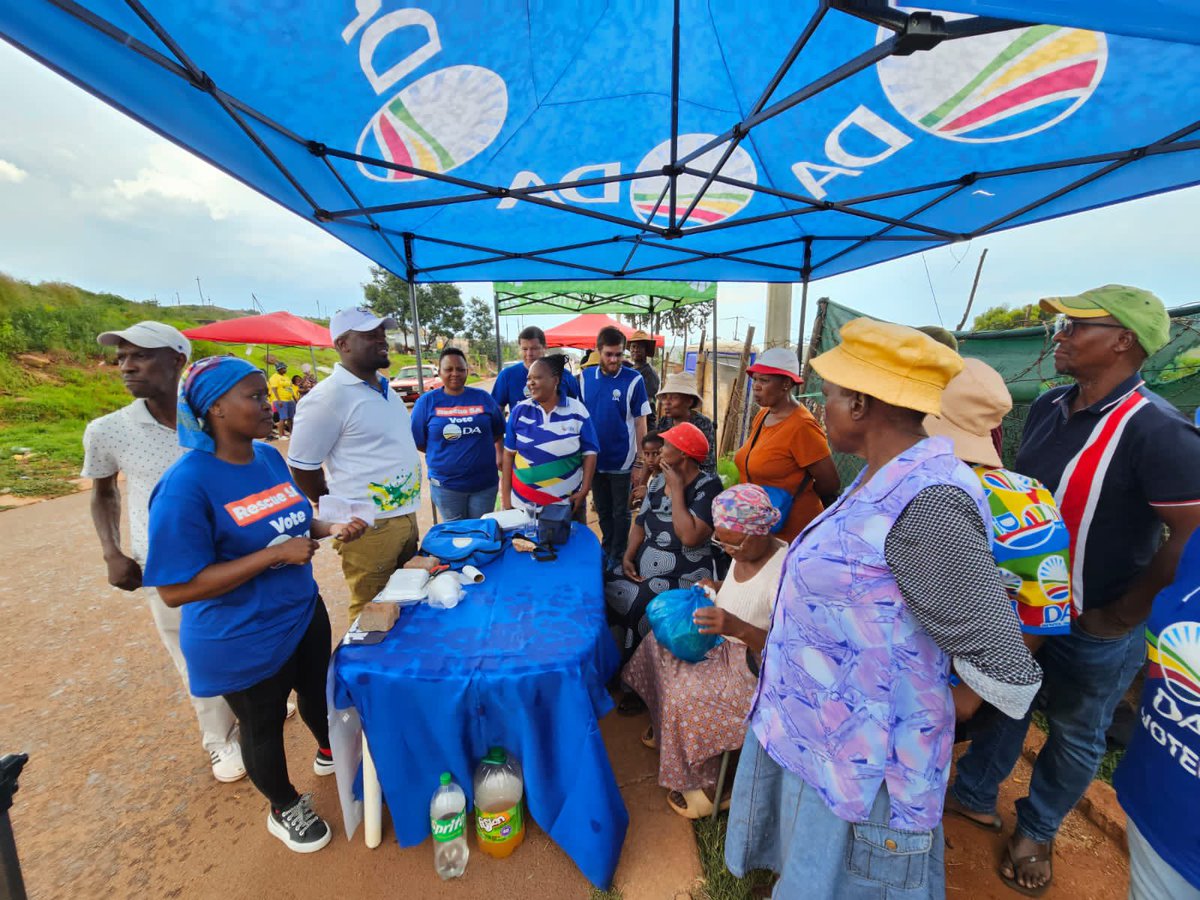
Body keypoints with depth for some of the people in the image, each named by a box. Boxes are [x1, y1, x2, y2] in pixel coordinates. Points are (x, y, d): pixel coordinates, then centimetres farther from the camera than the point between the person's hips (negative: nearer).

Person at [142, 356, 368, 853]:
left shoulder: (269, 457, -5)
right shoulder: (186, 484, -27)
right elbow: (176, 589, -25)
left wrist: (332, 529, -8)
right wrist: (276, 554, -31)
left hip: (304, 613, 6)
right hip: (243, 642, -6)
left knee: (319, 691, 28)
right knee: (263, 726, 20)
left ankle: (328, 752, 59)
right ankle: (285, 809, 48)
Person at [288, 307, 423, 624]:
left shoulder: (384, 387, 10)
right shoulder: (328, 396, -16)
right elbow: (301, 467, -12)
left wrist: (405, 510, 16)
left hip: (407, 516, 8)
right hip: (368, 526, -8)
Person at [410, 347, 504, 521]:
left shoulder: (483, 397, 2)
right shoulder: (427, 401, -3)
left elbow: (498, 432, 9)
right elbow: (417, 441, 1)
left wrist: (500, 454, -5)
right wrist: (444, 454, -2)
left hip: (485, 481, 1)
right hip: (445, 484, -1)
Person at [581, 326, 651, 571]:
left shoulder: (633, 380, -11)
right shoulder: (585, 377, -1)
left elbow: (640, 422, -9)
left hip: (621, 460, -3)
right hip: (594, 458, 4)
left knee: (620, 512, 12)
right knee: (602, 510, 20)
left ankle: (618, 557, 30)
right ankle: (607, 549, 40)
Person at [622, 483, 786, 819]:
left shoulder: (784, 571, -30)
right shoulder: (743, 552, -4)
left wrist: (738, 628, -44)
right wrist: (716, 587, -1)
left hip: (757, 666, -9)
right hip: (728, 643, 9)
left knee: (686, 694, -19)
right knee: (659, 643, 9)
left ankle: (712, 787, 8)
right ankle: (665, 729, 29)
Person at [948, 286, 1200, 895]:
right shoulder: (1048, 407, -1)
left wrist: (1124, 613, -16)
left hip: (1092, 625, -5)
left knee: (1074, 735, 18)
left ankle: (1036, 831, 41)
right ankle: (974, 794, 43)